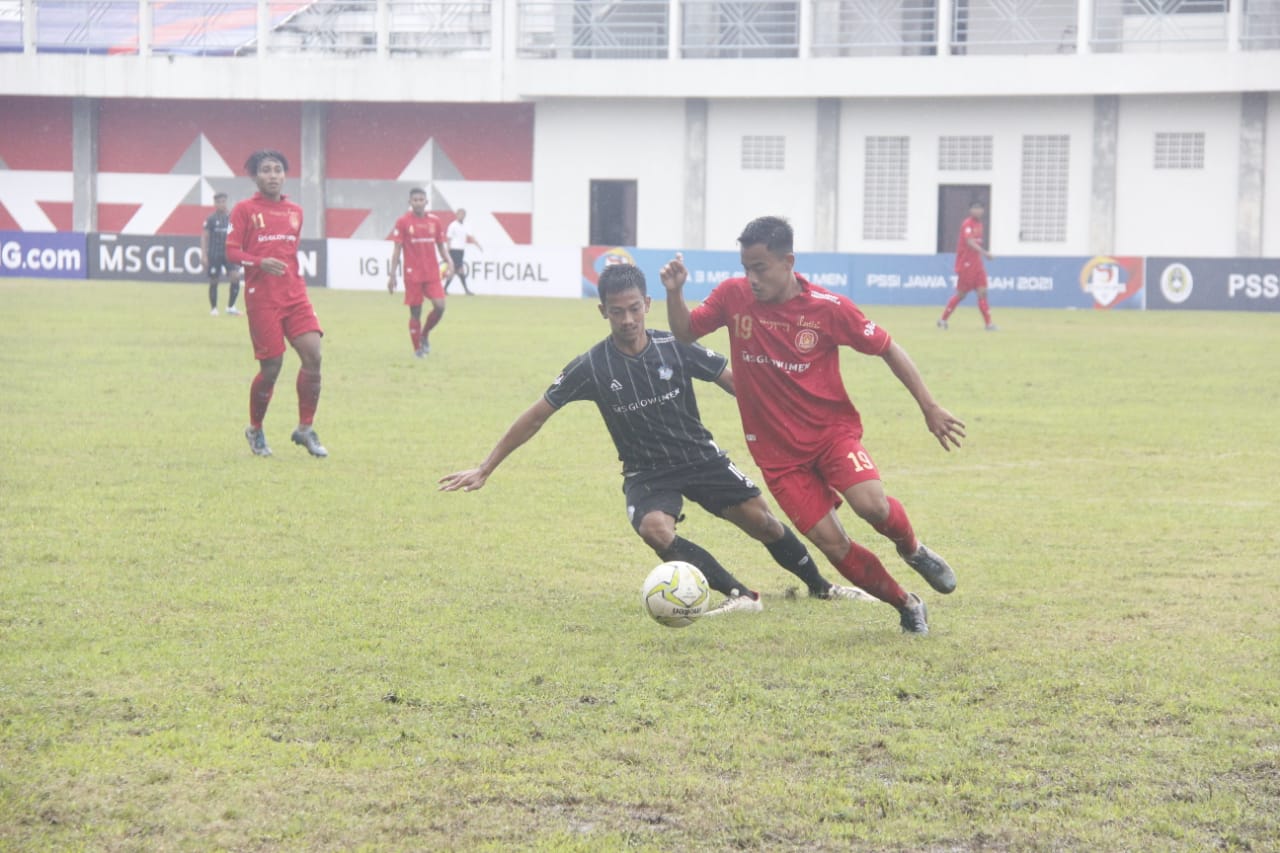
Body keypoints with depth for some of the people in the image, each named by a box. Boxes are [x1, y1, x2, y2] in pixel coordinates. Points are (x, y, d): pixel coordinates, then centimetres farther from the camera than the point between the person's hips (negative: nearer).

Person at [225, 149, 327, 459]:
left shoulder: (295, 212, 13)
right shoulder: (244, 210, -1)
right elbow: (231, 251, -6)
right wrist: (260, 263, -22)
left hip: (295, 295, 5)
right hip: (262, 299, -4)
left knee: (313, 354, -11)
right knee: (271, 367, -4)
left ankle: (305, 429, 2)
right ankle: (255, 430, 20)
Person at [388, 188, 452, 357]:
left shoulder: (434, 221, 7)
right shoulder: (403, 222, -2)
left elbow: (441, 246, 14)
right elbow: (397, 250, -1)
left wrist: (448, 262, -4)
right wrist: (392, 275, -5)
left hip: (432, 273, 3)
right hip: (413, 274, -3)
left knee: (440, 306, -11)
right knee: (415, 311, 0)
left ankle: (425, 335, 13)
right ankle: (417, 348, 12)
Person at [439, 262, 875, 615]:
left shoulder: (676, 348, -10)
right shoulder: (592, 367, -12)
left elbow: (735, 382, -3)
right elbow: (536, 416, -6)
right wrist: (485, 469, -6)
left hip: (701, 457, 1)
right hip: (646, 473, -1)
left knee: (761, 520, -4)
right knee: (655, 529, -31)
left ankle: (819, 585, 22)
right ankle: (739, 594, -27)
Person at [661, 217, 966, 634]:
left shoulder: (830, 308, -13)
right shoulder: (733, 295, -7)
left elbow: (887, 349, -2)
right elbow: (685, 331, 8)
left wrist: (930, 407, -1)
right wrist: (674, 293, -13)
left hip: (832, 430, -2)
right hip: (777, 450, 2)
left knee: (872, 505, -27)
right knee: (832, 543, -7)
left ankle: (913, 549, 8)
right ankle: (907, 605, 14)